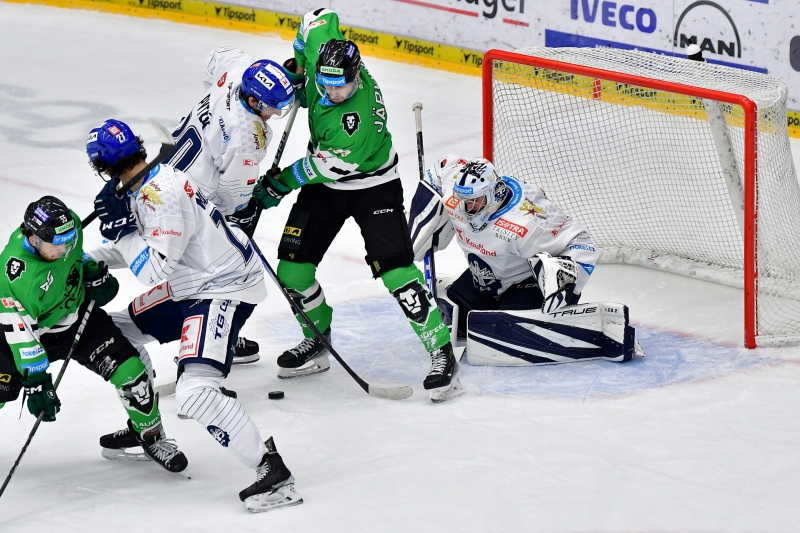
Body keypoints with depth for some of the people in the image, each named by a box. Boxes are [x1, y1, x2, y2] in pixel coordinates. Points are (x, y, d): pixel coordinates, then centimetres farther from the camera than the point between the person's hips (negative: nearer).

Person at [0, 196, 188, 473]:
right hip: (33, 328, -4)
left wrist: (95, 273, -3)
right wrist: (36, 382, -31)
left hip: (79, 317, 4)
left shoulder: (69, 226, -20)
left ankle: (151, 436, 11)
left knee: (129, 370, -11)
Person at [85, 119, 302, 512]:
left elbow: (155, 271, -30)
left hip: (225, 288, -11)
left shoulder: (159, 194, -26)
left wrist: (120, 225, -25)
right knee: (117, 331, 20)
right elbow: (135, 245, 21)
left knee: (194, 391, -25)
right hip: (190, 287, 11)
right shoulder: (145, 185, 5)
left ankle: (272, 471, -21)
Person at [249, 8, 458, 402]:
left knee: (395, 269, -19)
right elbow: (321, 18, 3)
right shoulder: (324, 50, -19)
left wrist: (281, 182, -13)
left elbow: (329, 165, -26)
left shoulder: (359, 117, -36)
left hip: (372, 186, -7)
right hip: (325, 185, 7)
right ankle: (318, 343, 23)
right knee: (292, 266, 3)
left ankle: (441, 351, -11)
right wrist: (297, 64, 4)